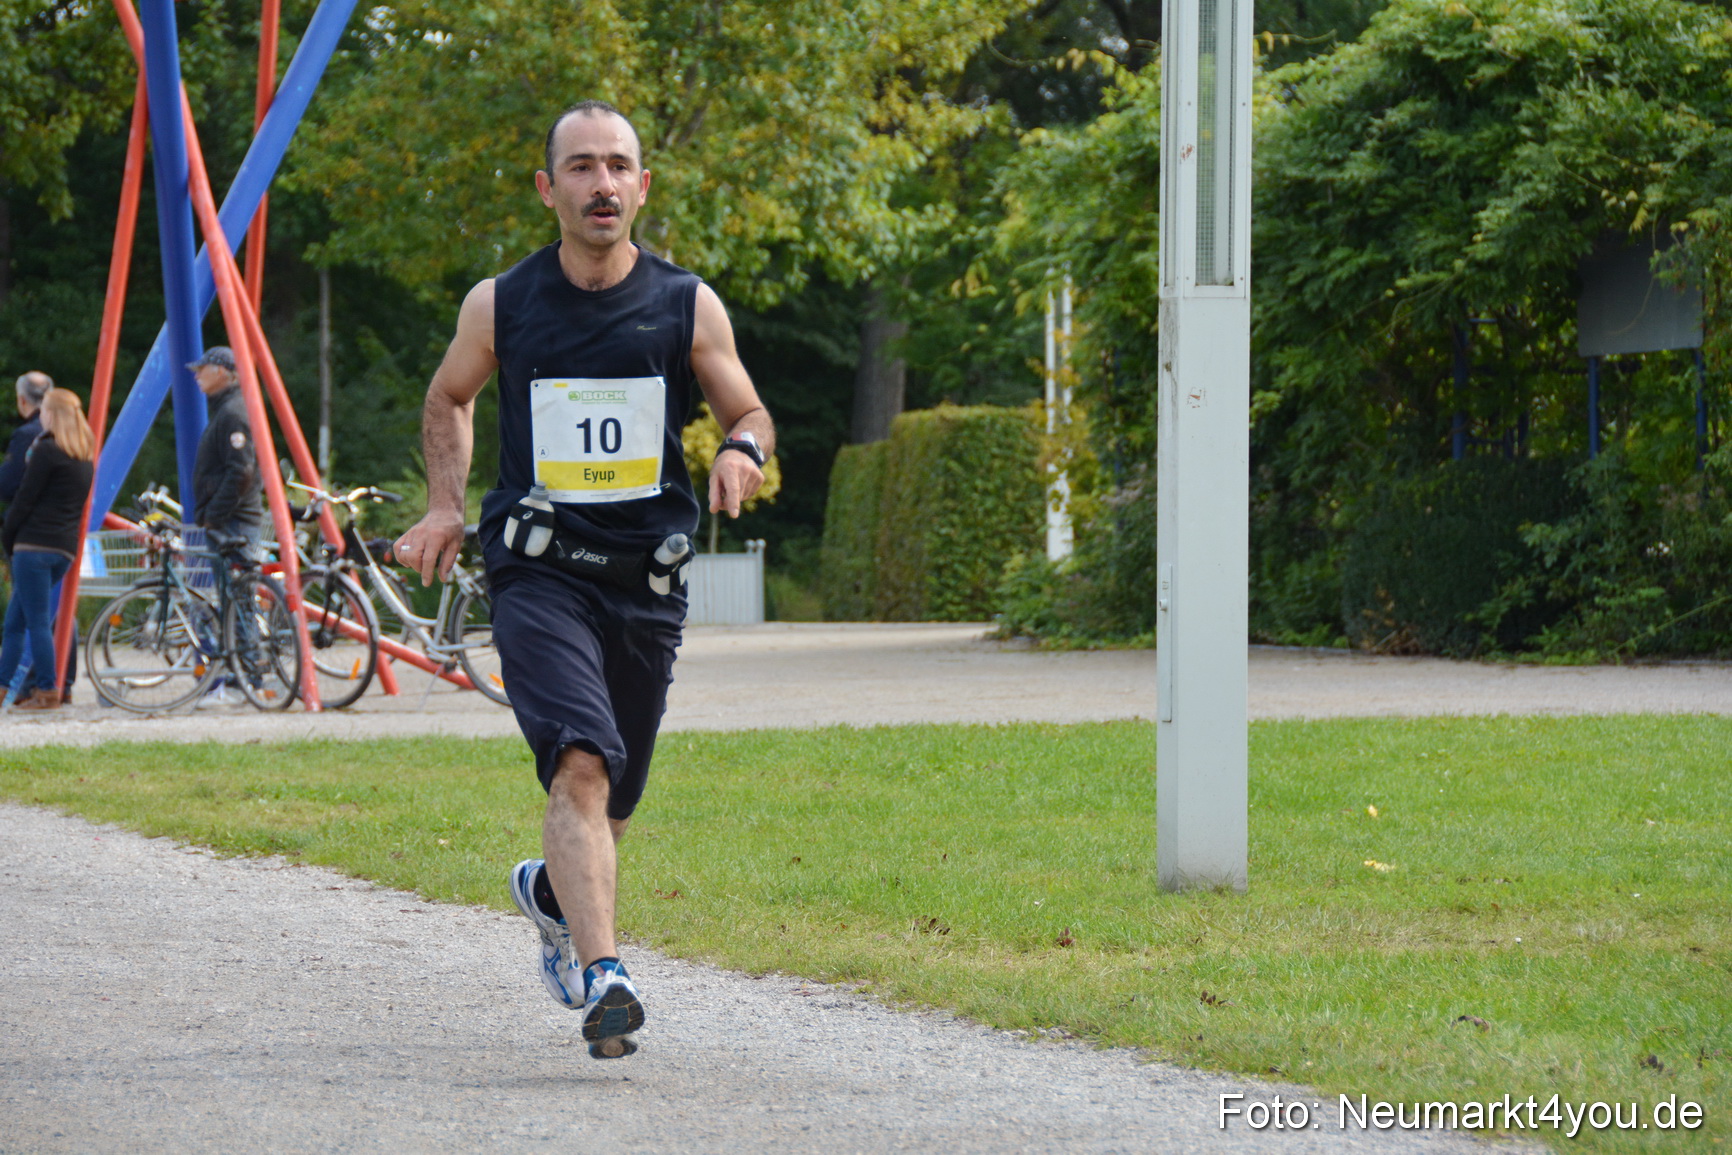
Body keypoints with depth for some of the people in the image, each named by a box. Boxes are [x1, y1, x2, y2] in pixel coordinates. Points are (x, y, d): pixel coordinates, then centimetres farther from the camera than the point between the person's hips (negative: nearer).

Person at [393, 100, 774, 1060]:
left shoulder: (689, 307, 1)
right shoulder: (499, 306, 0)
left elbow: (750, 414, 12)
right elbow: (448, 401, 20)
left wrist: (742, 453, -11)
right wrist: (445, 506, 7)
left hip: (647, 583, 3)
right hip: (539, 574, -2)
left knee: (614, 802, 14)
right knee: (581, 765, -24)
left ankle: (550, 891, 48)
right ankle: (601, 980, -32)